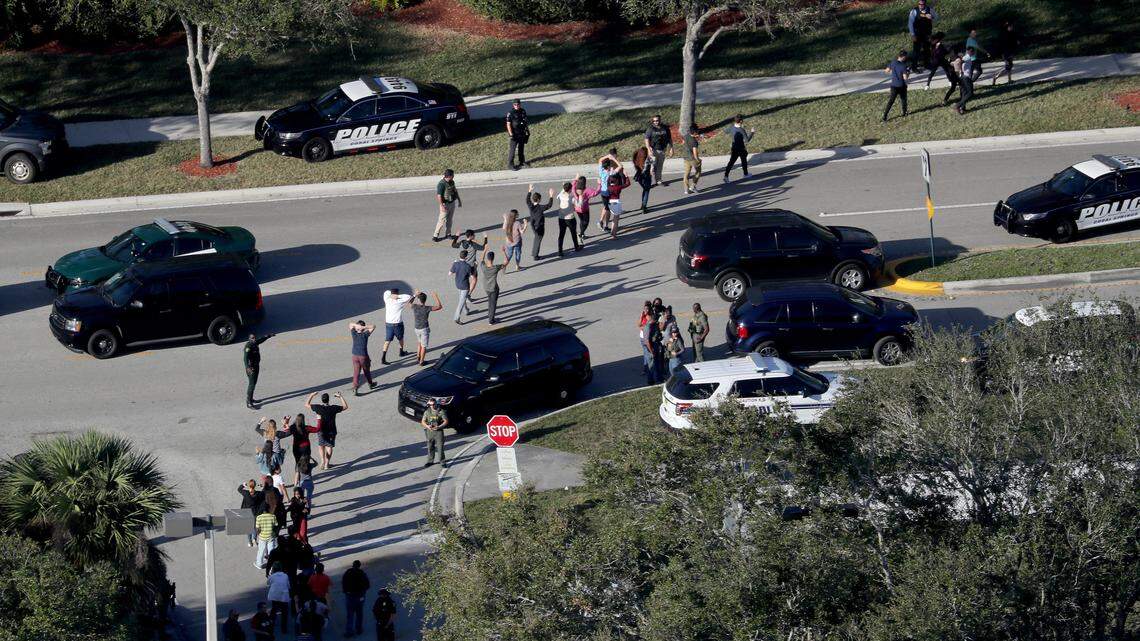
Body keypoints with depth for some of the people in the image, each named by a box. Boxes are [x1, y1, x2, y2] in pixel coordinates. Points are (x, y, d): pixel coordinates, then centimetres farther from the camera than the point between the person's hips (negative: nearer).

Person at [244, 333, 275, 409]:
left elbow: (262, 339, 25)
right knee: (251, 384, -9)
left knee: (254, 383, 21)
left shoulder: (255, 343, 2)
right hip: (251, 368, -9)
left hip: (256, 366, 9)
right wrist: (248, 367, -51)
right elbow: (245, 357, -37)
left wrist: (269, 336, 39)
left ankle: (250, 398, 37)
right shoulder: (248, 346, -25)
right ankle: (249, 403, -8)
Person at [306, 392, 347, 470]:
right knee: (329, 447, 15)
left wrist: (311, 395, 4)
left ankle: (323, 461, 9)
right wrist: (340, 397, 4)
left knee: (321, 446, 22)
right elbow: (345, 407, -1)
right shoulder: (333, 408, -16)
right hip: (331, 431, 0)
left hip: (321, 431, 0)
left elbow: (306, 405, -5)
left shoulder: (318, 408, -18)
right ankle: (327, 463, 15)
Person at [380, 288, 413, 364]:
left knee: (387, 341, 1)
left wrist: (392, 294, -4)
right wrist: (398, 296, -17)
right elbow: (409, 297, -15)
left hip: (388, 324, 3)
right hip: (398, 324, -3)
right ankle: (401, 352, 43)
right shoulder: (399, 302, -15)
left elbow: (386, 292, 12)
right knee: (400, 338, 23)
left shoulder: (387, 300, -5)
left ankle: (383, 357, -10)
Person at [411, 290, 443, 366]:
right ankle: (421, 362, 18)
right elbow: (439, 306, -13)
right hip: (424, 329, -4)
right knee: (424, 346, 11)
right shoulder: (427, 308, -22)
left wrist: (415, 295, 13)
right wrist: (436, 297, -5)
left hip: (416, 328, 4)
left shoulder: (414, 307, -13)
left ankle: (418, 358, 28)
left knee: (420, 344, 27)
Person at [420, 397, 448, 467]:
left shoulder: (441, 411, -4)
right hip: (429, 431, 3)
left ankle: (442, 461, 4)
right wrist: (427, 426, -13)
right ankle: (430, 461, 22)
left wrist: (439, 427, -17)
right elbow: (423, 421, 7)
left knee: (440, 447, -4)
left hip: (438, 431, -3)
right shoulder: (427, 412, 5)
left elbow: (446, 421, -3)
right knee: (430, 447, 10)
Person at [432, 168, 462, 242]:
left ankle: (448, 234, 25)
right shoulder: (441, 184, -22)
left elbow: (455, 191, 18)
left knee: (449, 219, 14)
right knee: (442, 220, -6)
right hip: (445, 204, -7)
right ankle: (435, 236, 0)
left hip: (452, 203, 7)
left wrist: (459, 200, 21)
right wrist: (442, 206, -27)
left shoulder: (452, 182, 3)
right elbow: (439, 196, -24)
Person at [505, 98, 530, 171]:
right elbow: (508, 124, -15)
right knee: (512, 150, -5)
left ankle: (522, 161, 33)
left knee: (521, 148, 19)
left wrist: (528, 131, 15)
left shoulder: (523, 111, 4)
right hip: (514, 134, -6)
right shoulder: (510, 113, -15)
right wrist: (511, 134, -20)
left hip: (522, 134, 6)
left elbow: (525, 122, 14)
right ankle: (510, 165, -1)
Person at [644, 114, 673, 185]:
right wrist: (649, 150, -21)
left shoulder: (665, 128, 4)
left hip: (662, 150, 4)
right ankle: (653, 182, -2)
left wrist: (671, 149, 7)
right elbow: (646, 140, -12)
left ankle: (658, 181, 23)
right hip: (653, 150, -4)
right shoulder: (650, 129, -8)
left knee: (660, 167, 12)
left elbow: (669, 139, 12)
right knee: (653, 166, -7)